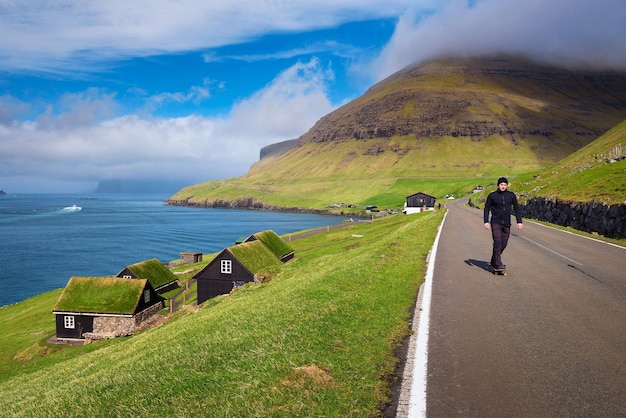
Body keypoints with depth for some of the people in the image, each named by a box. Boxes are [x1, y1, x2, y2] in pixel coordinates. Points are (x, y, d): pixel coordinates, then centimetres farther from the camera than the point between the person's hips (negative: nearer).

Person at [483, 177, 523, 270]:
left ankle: (494, 262, 19)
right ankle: (498, 264, -12)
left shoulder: (511, 195, 6)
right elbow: (487, 208, 4)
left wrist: (519, 221, 2)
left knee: (503, 244, 5)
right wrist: (486, 221, -6)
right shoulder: (492, 195, -1)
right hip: (495, 223, -3)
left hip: (506, 224, 3)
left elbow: (517, 208, 10)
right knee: (497, 242, -14)